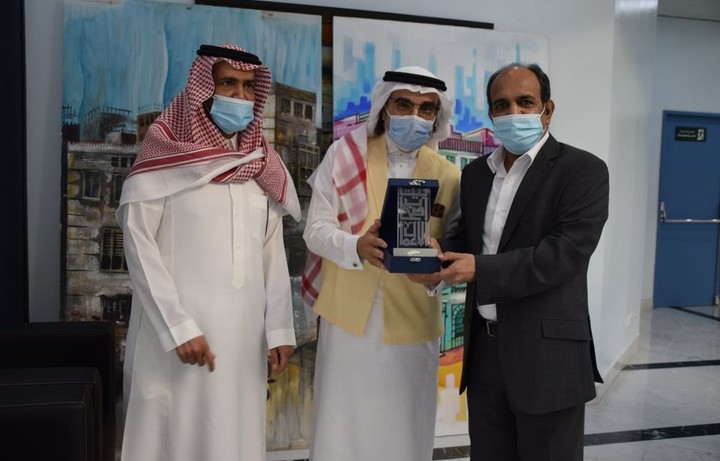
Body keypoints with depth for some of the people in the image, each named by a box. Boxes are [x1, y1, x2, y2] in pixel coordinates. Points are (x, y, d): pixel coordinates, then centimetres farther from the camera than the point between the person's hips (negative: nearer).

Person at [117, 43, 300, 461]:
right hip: (178, 330, -4)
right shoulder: (165, 157, -4)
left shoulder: (261, 164, 11)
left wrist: (280, 327, 3)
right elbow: (140, 246, -8)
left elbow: (273, 251, 9)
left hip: (246, 330, 4)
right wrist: (179, 327, -15)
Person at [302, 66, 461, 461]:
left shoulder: (448, 176, 3)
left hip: (412, 325, 1)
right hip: (348, 319, -1)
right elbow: (316, 229, -4)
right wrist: (357, 247, -24)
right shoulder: (343, 155, 0)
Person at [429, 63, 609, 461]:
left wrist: (480, 269, -23)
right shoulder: (475, 173, 11)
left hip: (547, 354, -5)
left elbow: (565, 252, -19)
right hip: (484, 348, 6)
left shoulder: (582, 170, -9)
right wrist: (435, 252, -9)